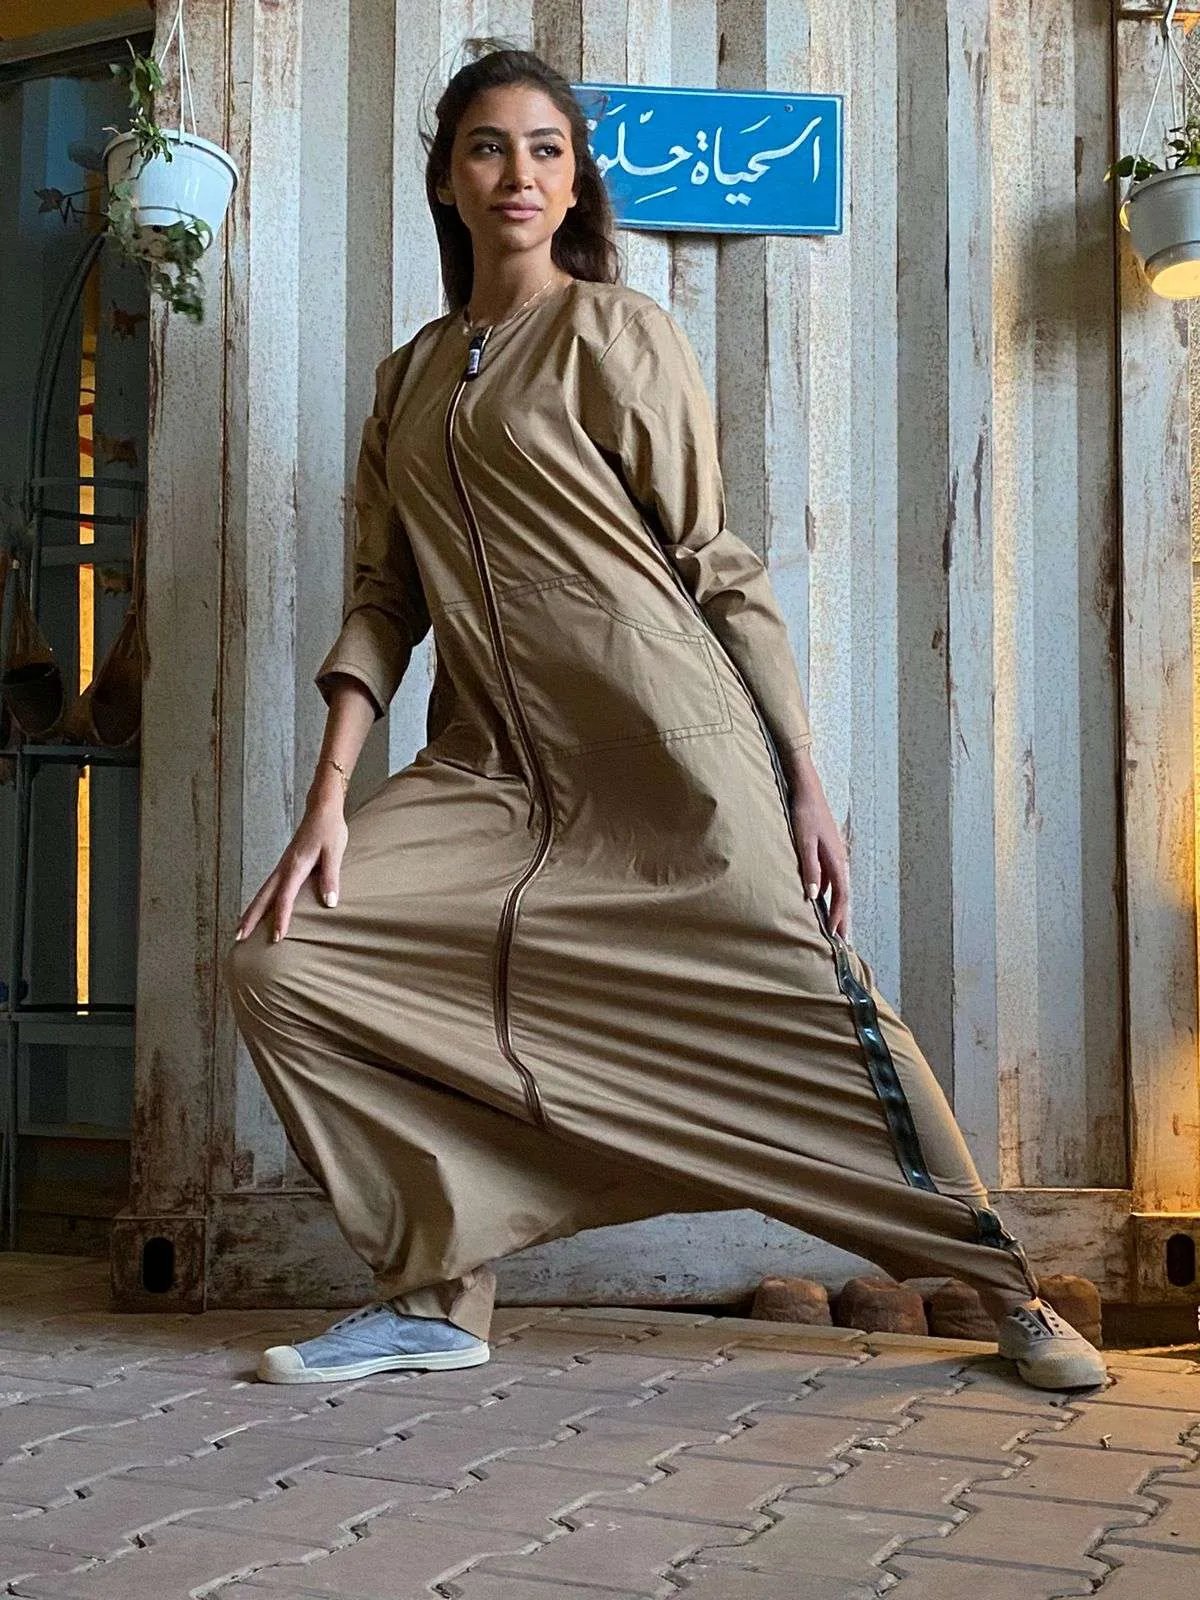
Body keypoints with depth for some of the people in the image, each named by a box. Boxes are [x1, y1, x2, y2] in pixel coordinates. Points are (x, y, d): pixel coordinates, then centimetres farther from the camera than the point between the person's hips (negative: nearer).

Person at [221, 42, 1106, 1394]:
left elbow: (715, 566, 0)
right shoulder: (409, 375, 18)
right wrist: (328, 800, -1)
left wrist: (802, 782, -6)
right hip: (492, 773, 5)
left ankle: (1010, 1296, 13)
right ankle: (437, 1298, 1)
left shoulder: (617, 330, 4)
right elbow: (384, 596, 12)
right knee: (276, 957, -9)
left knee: (810, 1008, -8)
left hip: (667, 753, -4)